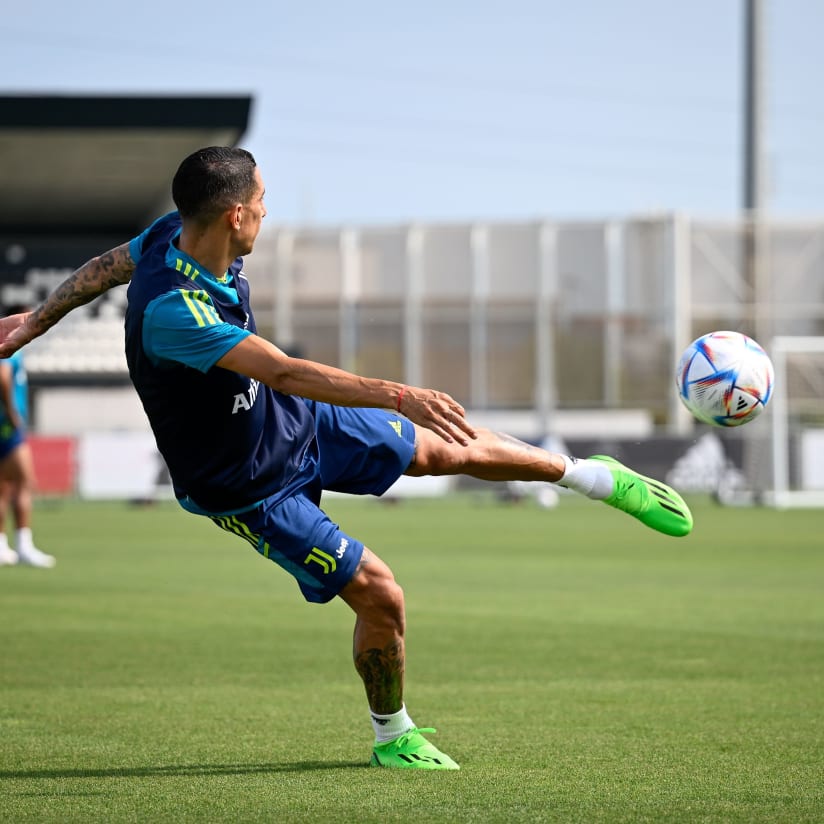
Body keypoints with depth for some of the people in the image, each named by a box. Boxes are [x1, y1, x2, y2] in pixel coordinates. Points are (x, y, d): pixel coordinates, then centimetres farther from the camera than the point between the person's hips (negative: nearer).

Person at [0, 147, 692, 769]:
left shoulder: (174, 235, -14)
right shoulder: (172, 312, -41)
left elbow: (107, 266, 6)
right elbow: (284, 372, -48)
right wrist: (398, 395, -52)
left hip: (304, 422, 8)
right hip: (250, 486, -8)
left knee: (447, 449, 15)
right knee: (380, 596, -5)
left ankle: (598, 478, 36)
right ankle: (393, 736, 21)